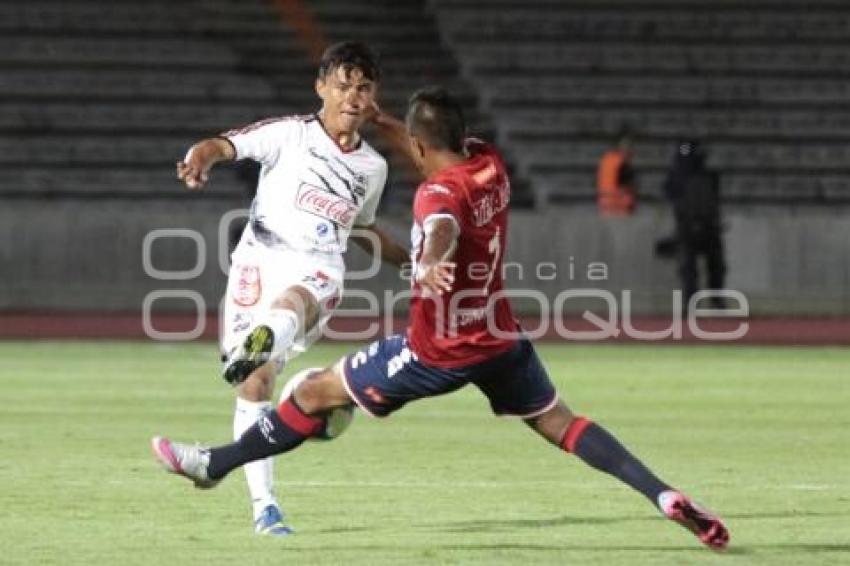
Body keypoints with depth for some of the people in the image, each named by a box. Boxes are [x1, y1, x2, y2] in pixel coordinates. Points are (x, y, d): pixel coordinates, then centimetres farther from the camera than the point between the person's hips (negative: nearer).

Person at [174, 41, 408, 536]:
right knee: (255, 385, -6)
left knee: (292, 302, -37)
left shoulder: (373, 167, 16)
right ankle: (264, 504, 3)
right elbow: (223, 145, -10)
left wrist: (410, 262, 36)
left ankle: (259, 346, -72)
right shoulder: (289, 134, 3)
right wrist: (201, 161, -33)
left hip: (319, 271, 1)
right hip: (261, 260, -1)